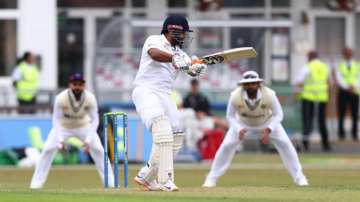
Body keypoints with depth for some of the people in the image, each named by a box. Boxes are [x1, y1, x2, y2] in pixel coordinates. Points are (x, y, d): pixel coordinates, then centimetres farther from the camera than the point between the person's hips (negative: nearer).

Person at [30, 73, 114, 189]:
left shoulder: (90, 98, -26)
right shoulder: (61, 98, -30)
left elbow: (94, 120, -23)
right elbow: (56, 119, -24)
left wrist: (88, 140, -34)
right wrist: (60, 139, -36)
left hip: (84, 126, 1)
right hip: (63, 126, -1)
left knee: (98, 150, -10)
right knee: (48, 150, -16)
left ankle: (110, 182, 1)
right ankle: (36, 183, -9)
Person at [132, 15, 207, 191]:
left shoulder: (179, 53, 19)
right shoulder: (154, 41, -1)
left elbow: (192, 69, 1)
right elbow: (155, 54, -25)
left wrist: (197, 67, -23)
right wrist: (174, 59, -41)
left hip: (164, 96, 8)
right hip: (146, 90, -8)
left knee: (176, 136, 5)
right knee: (161, 125, -27)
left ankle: (146, 176, 17)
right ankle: (165, 180, -36)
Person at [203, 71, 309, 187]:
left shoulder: (269, 94, -33)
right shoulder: (235, 96, -32)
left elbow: (278, 115, -20)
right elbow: (230, 116, -17)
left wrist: (268, 130, -36)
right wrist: (239, 130, -35)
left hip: (267, 123, 0)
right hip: (243, 124, 0)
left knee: (284, 143, -14)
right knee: (226, 146, -14)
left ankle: (299, 177, 0)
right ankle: (212, 179, 0)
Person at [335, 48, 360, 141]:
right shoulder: (340, 65, 6)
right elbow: (339, 79, -4)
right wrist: (347, 87, -18)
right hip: (343, 91, -1)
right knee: (341, 114, -2)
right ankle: (341, 133, 3)